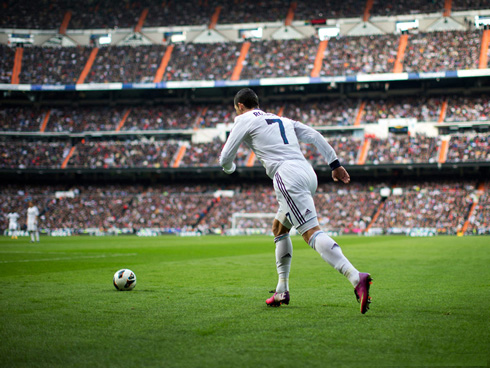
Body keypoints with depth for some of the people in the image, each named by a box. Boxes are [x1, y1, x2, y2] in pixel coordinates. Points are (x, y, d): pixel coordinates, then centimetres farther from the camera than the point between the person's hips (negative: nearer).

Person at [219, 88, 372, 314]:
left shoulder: (244, 120, 12)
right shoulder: (282, 120, 31)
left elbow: (225, 160, 11)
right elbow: (314, 136, 21)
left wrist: (230, 168, 35)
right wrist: (335, 164, 18)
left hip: (288, 176, -8)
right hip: (308, 174, 8)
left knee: (312, 233, -17)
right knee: (279, 228, 24)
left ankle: (356, 278, -36)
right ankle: (282, 291, 22)